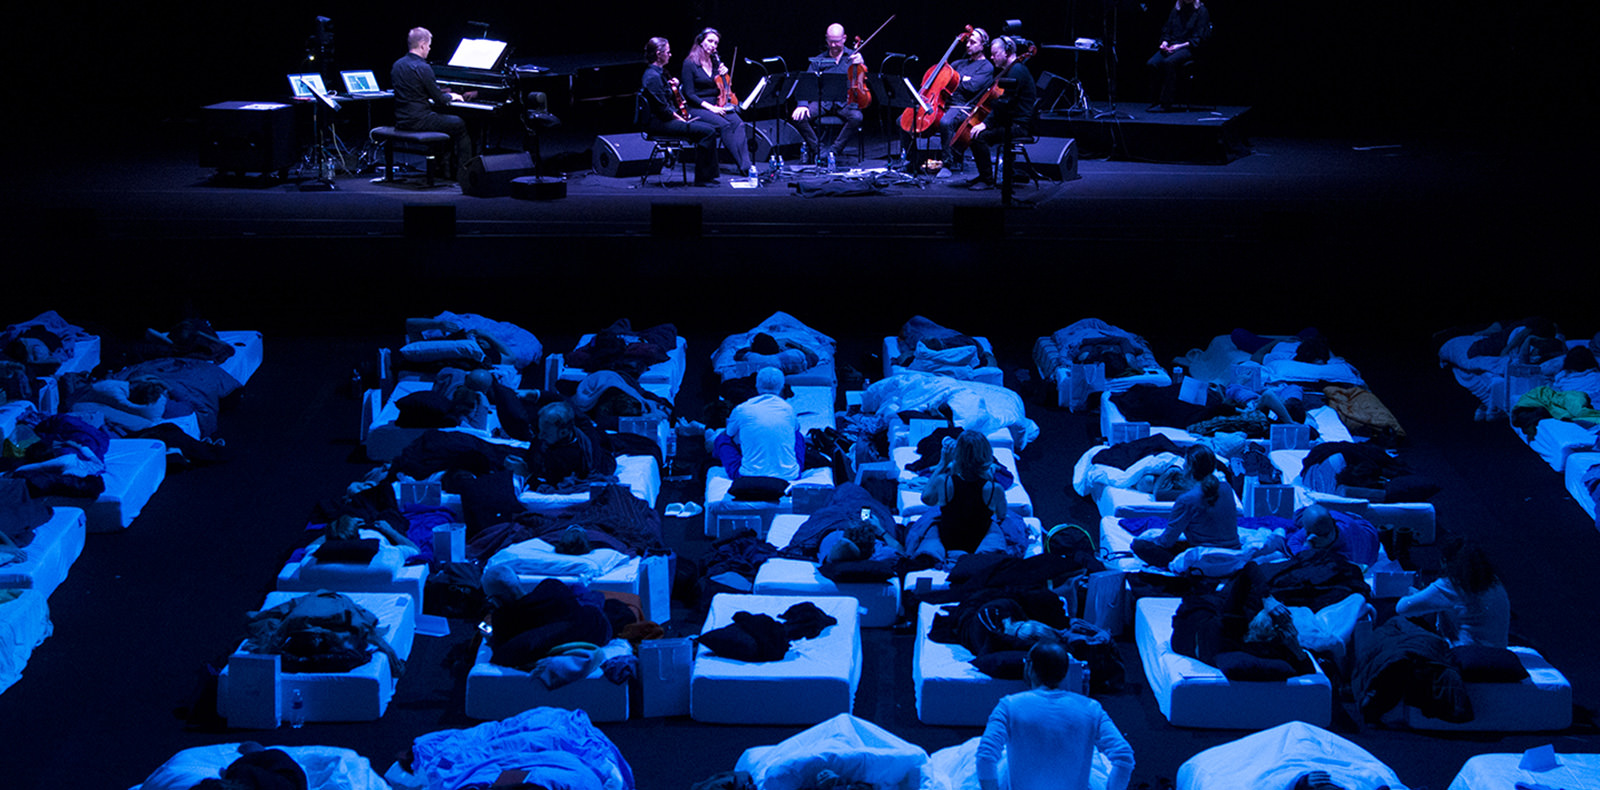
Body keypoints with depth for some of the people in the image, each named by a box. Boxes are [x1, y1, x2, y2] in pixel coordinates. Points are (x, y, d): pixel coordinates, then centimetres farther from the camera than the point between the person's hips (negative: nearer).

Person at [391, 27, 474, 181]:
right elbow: (439, 99, -14)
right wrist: (450, 96, 9)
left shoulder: (397, 65, 9)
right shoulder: (422, 68, -18)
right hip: (418, 121, -9)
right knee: (460, 125, 8)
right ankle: (463, 173, 10)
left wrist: (443, 96, 25)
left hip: (401, 121, 9)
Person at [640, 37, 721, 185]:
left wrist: (674, 87, 9)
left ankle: (709, 175, 4)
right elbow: (662, 108, -20)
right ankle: (702, 178, -13)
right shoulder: (652, 76, -17)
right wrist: (680, 118, -11)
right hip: (658, 123, -11)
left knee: (710, 128, 2)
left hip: (668, 118, 11)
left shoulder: (659, 73, 16)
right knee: (707, 131, -19)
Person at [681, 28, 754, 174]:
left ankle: (746, 164, -38)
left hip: (718, 105, 5)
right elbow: (689, 94, -9)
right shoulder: (690, 63, -4)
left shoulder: (716, 62, 14)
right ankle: (743, 164, -32)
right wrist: (709, 107, -19)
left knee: (738, 123, -26)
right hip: (697, 108, -5)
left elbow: (724, 89, 20)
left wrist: (724, 74, 0)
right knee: (724, 125, -31)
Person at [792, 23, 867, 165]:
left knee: (856, 118, -35)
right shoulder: (818, 60, 13)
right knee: (798, 116, -26)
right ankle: (816, 150, -14)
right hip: (822, 102, 1)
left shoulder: (853, 57, 10)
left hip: (845, 102, -1)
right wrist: (802, 104, -13)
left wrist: (861, 64, -22)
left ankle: (832, 151, -23)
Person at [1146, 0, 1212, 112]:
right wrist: (1165, 42, -1)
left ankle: (1165, 104, -33)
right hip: (1171, 46, 5)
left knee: (1169, 62, -36)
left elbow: (1198, 39, -7)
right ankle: (1157, 100, -16)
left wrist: (1180, 46, -17)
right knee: (1152, 63, -25)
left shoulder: (1201, 11, 0)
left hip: (1189, 48, -5)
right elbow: (1166, 30, 21)